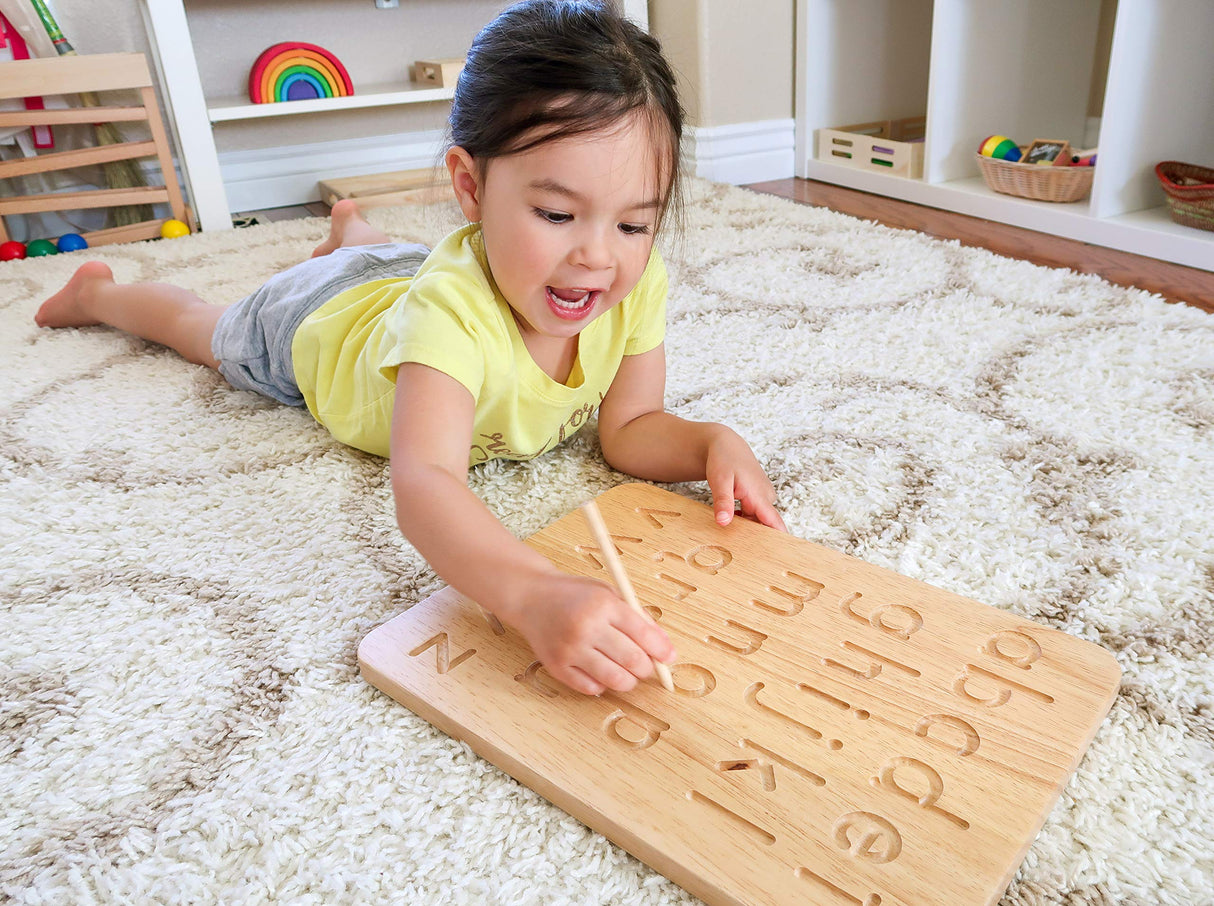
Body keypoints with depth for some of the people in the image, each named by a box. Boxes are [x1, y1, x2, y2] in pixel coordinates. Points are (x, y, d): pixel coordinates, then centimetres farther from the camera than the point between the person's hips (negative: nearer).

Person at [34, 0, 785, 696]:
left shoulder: (637, 284, -36)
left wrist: (711, 444, -48)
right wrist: (535, 595, -82)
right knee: (209, 330, 29)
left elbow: (631, 428, -27)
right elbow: (424, 484, -64)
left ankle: (352, 227, 72)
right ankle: (96, 291, 59)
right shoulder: (452, 307, -52)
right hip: (316, 323, -3)